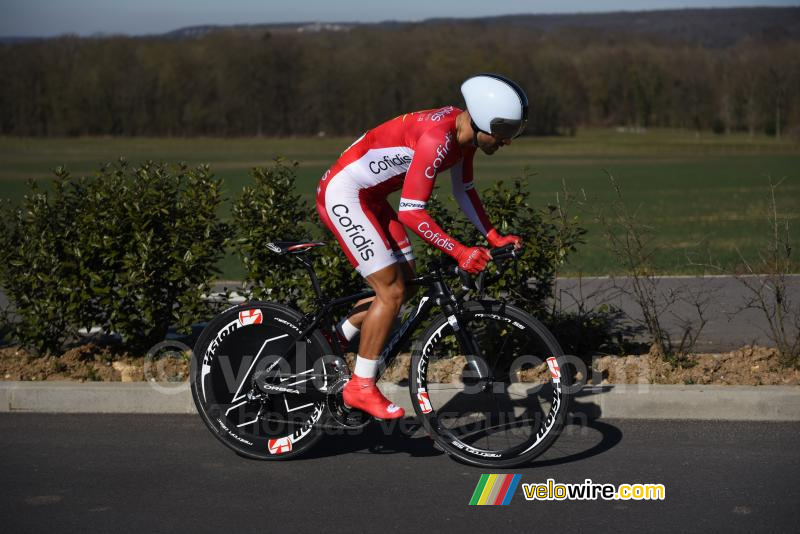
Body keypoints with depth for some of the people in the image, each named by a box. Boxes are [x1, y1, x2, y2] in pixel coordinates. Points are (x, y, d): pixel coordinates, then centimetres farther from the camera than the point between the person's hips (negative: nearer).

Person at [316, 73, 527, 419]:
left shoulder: (464, 131, -1)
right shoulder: (437, 137, -30)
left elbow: (464, 191, 13)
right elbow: (411, 212, -30)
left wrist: (493, 237, 5)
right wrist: (460, 253, -30)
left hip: (369, 196, 10)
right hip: (342, 195, -10)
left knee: (404, 285, 10)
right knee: (392, 292, -10)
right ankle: (361, 387, 1)